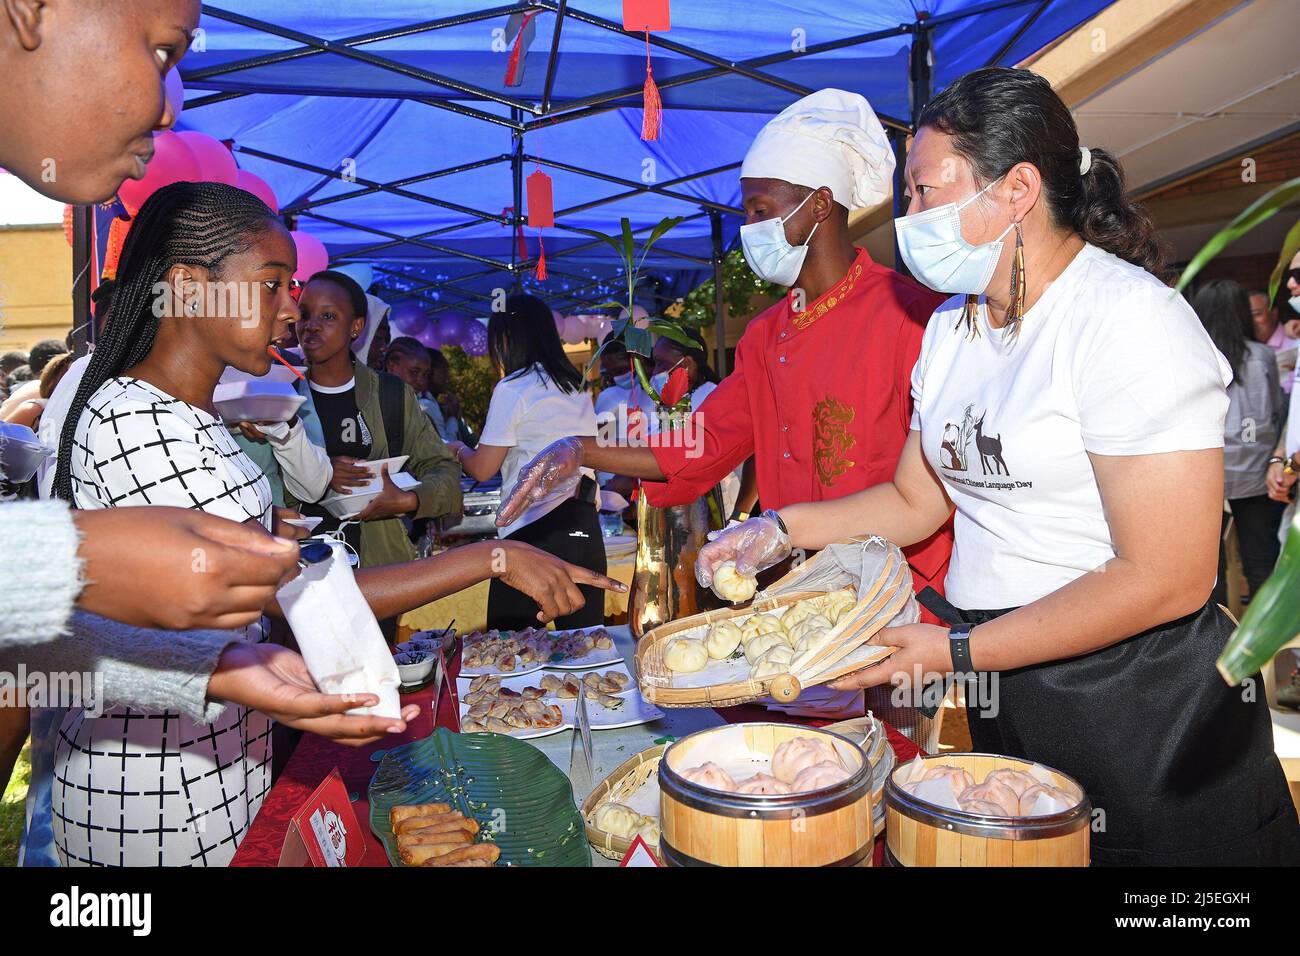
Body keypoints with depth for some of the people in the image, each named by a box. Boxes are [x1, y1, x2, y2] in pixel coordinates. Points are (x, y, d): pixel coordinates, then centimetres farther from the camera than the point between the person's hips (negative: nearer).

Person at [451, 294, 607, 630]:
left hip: (534, 533, -6)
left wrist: (459, 450, 19)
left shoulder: (512, 389, -6)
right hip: (585, 530, 7)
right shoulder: (578, 387, 14)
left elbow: (482, 469, -2)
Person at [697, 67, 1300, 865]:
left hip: (1143, 704, -6)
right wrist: (779, 530, 0)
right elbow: (917, 499, 13)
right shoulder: (951, 326, 7)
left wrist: (957, 651, -21)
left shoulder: (1129, 318, -18)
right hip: (1003, 698, 7)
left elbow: (1167, 581, -22)